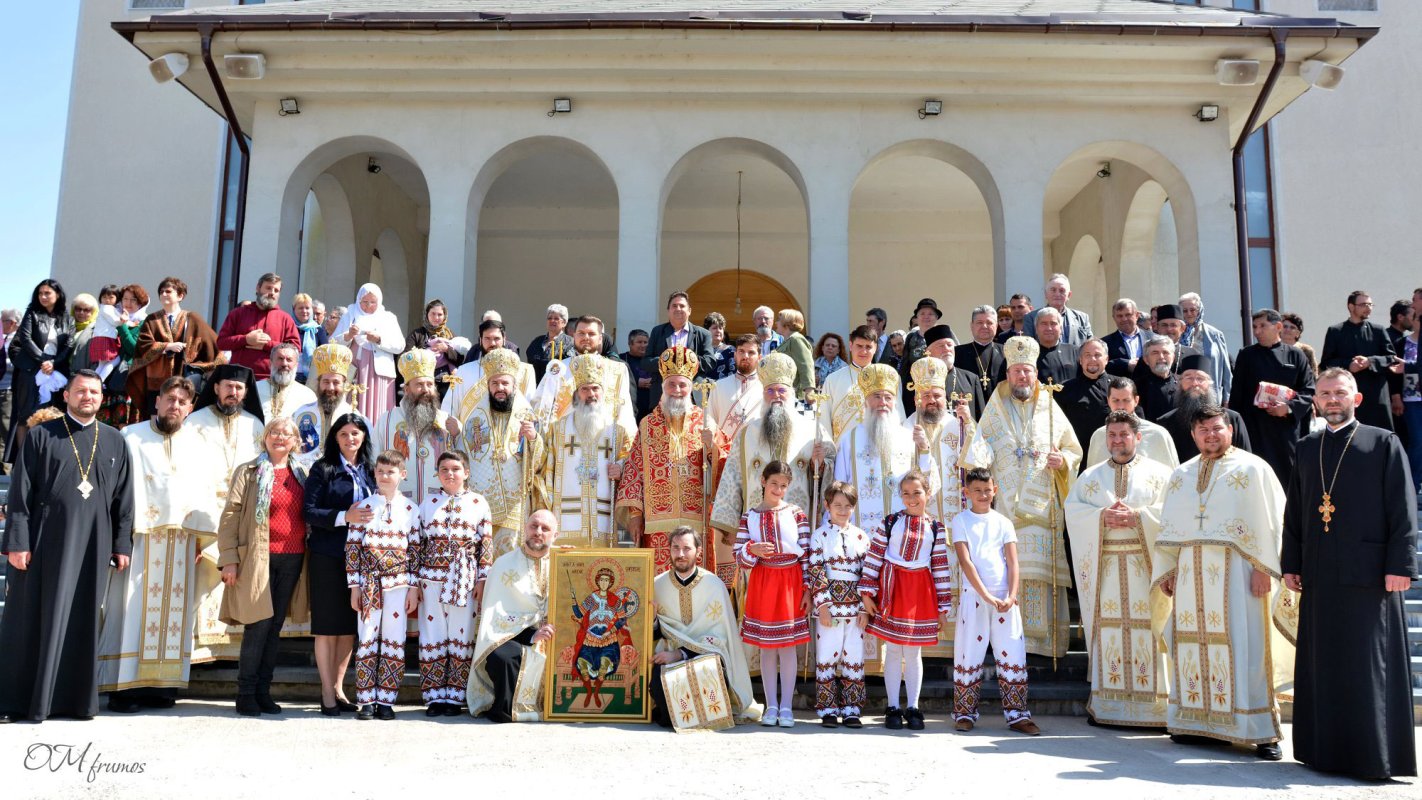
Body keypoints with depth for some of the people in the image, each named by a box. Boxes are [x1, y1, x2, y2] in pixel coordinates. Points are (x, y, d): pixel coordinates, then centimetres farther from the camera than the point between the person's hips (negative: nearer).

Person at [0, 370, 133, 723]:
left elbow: (124, 499, 9)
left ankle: (75, 697, 13)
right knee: (30, 620, 3)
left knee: (82, 623, 6)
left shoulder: (115, 442, 9)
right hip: (43, 542, -2)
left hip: (91, 545, 2)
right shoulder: (40, 436, 2)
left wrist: (123, 545, 5)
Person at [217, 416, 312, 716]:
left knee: (275, 627, 7)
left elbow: (310, 516, 16)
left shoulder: (302, 475, 14)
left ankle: (263, 691, 15)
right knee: (258, 625, -6)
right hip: (258, 558, -4)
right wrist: (229, 559, -9)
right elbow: (230, 515, -1)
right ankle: (246, 694, 4)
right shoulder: (249, 472, 4)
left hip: (292, 560, 4)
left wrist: (309, 556, 6)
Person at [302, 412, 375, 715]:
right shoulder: (322, 469, -2)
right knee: (327, 625, 1)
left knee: (350, 626, 9)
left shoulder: (368, 471, 11)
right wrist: (344, 517, -20)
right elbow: (308, 512, -9)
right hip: (327, 556, -4)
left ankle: (338, 688, 21)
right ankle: (327, 694, 9)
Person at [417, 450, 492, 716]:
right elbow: (418, 542, 8)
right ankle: (434, 697, 11)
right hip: (431, 577, 1)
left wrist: (482, 579, -4)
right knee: (432, 635, 4)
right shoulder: (428, 502, 8)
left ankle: (454, 697, 11)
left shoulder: (478, 504, 4)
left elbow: (486, 544, 2)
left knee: (461, 637, 2)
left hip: (464, 580, -1)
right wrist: (415, 580, 3)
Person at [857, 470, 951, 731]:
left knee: (914, 651, 7)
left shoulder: (936, 528, 4)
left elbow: (941, 566, 5)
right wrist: (866, 592, -5)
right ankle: (893, 708, 12)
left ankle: (913, 708, 16)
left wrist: (943, 604, 3)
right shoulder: (890, 522, 1)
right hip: (891, 587, -1)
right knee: (893, 650, 5)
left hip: (920, 591, 1)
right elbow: (874, 556, 0)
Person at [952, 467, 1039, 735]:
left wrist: (1011, 596, -12)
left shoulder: (1003, 522, 9)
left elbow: (1013, 563, 3)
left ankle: (1017, 714, 10)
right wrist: (986, 595, -17)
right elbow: (965, 562, -8)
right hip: (973, 596, -2)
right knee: (969, 655, 2)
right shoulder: (961, 521, 1)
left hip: (1005, 597, 3)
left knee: (1013, 655, 2)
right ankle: (964, 713, 12)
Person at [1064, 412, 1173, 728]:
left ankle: (1152, 706, 0)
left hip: (1144, 564, -2)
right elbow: (1072, 508, 5)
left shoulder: (1160, 473, 9)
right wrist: (1102, 515, -11)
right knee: (1107, 628, 0)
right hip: (1104, 565, 2)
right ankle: (1105, 703, 4)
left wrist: (1137, 516, -15)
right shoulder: (1090, 475, 16)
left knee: (1147, 629, -6)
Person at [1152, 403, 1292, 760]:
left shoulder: (1251, 469, 2)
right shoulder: (1180, 475, 16)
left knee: (1243, 646, -5)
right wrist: (1165, 571, 10)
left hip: (1235, 571, -5)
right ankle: (1198, 722, 13)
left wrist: (1262, 567, -13)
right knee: (1194, 642, 5)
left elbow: (1268, 520, -5)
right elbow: (1168, 528, 16)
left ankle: (1261, 730, 0)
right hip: (1191, 573, 5)